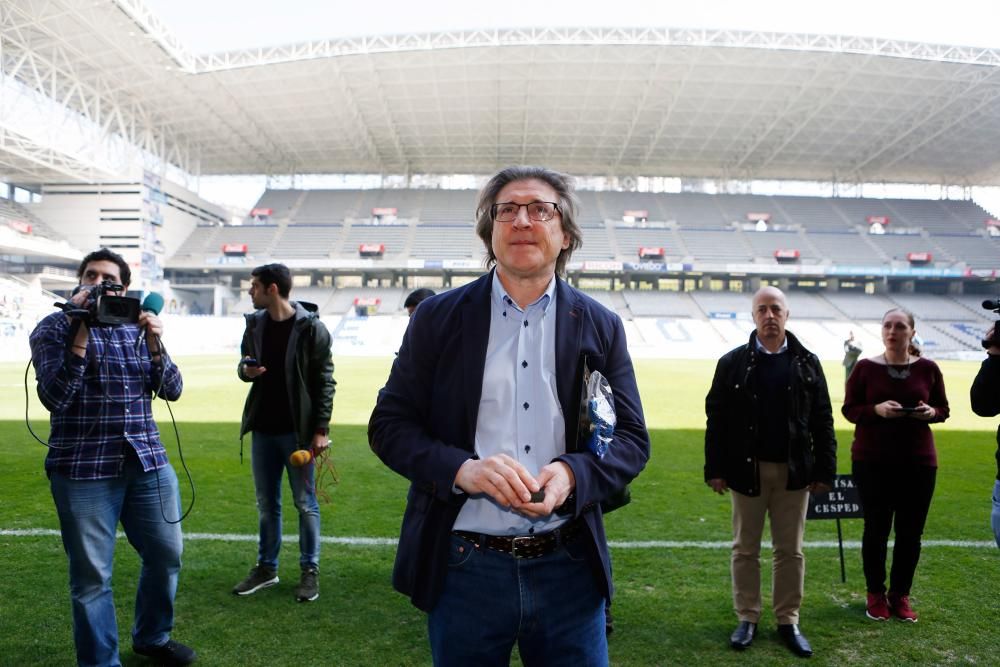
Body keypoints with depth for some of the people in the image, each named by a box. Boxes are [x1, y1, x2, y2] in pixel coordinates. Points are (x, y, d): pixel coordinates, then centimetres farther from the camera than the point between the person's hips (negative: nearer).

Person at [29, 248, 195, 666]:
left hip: (148, 462, 4)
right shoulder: (53, 328, -1)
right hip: (83, 469, -4)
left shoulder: (138, 329, 10)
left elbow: (171, 390, 2)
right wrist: (80, 334, -20)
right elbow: (54, 397, -14)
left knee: (166, 554, 12)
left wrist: (154, 343, -13)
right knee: (92, 573, 3)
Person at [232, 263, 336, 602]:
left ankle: (310, 570, 19)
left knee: (305, 503, 6)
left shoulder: (311, 327, -11)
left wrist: (321, 429, -13)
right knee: (267, 503, 15)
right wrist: (245, 370, -7)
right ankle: (266, 567, 29)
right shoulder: (255, 323, 6)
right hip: (262, 429, 6)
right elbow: (244, 362, 19)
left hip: (297, 431, -5)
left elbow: (325, 381, -9)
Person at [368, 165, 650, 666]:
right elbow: (389, 424, -1)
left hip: (569, 570, 1)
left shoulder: (601, 326, 4)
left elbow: (632, 438, 4)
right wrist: (461, 468, -19)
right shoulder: (438, 317, 1)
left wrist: (572, 473, -17)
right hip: (464, 569, 0)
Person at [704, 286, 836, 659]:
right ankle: (747, 618, 22)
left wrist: (825, 471, -1)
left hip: (793, 471, 1)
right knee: (745, 549, 9)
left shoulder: (807, 363, 4)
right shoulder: (733, 363, -1)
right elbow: (716, 418, -2)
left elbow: (822, 421, 3)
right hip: (747, 470, -1)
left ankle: (788, 621, 23)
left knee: (791, 551, 9)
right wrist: (715, 469, -6)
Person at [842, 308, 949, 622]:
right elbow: (849, 409, -2)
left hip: (918, 461, 2)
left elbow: (943, 409, 10)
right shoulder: (866, 367, -3)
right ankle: (876, 594, 21)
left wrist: (930, 412, -13)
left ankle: (900, 595, 22)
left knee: (910, 531, 6)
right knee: (876, 529, 6)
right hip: (871, 461, -2)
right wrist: (877, 410, -20)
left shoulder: (928, 368, 2)